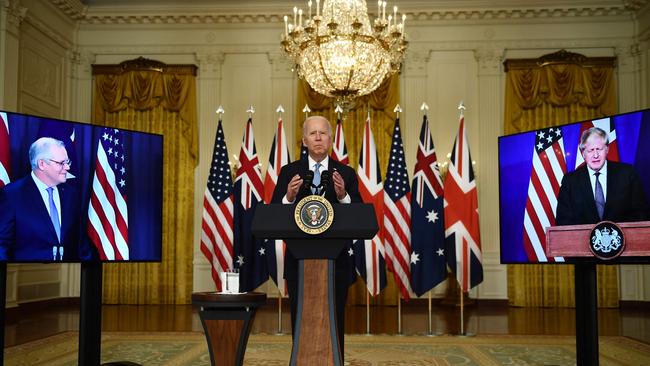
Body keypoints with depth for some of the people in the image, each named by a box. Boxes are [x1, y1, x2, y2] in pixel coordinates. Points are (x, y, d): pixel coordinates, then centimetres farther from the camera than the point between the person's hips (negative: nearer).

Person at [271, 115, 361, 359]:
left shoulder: (346, 174, 3)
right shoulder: (289, 172, 3)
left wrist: (343, 196, -22)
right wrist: (289, 197, -21)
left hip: (335, 262, 0)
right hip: (299, 261, 0)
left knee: (335, 326, 8)